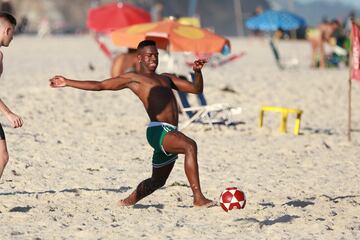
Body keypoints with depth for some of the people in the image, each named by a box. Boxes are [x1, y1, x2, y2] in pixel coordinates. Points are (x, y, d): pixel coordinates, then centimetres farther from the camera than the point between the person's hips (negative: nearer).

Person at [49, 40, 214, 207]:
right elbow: (99, 85, 10)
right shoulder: (134, 78, 10)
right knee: (190, 146, -33)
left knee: (157, 181, 18)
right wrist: (67, 83, 7)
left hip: (169, 134, 8)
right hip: (158, 131, -8)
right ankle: (198, 198, -39)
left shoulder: (166, 78, 28)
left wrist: (197, 71, 4)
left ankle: (129, 201, 40)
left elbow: (196, 89, 25)